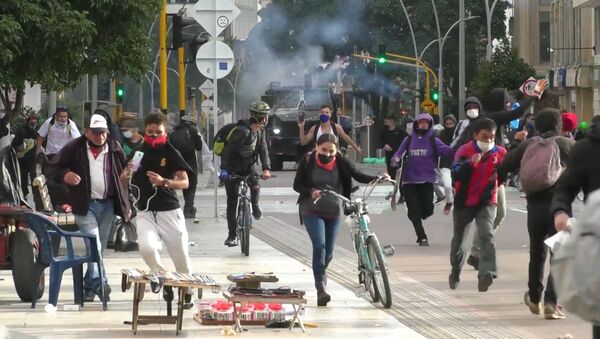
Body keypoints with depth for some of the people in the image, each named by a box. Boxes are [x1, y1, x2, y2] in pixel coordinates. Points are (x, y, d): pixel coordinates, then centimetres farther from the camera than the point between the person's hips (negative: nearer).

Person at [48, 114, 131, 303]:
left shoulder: (114, 148, 6)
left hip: (108, 205, 4)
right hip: (85, 205, -4)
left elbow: (125, 170, 17)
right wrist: (65, 175, -22)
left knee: (100, 246, 8)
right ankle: (98, 282, -26)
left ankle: (89, 287, 17)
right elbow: (53, 167, 2)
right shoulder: (75, 148, -3)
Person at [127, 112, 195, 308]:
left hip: (169, 211, -1)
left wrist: (164, 182, -24)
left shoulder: (171, 153, -1)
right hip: (145, 213, 1)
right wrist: (127, 174, -6)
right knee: (147, 247, -24)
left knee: (180, 255, 2)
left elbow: (184, 182, -7)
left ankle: (186, 292, 26)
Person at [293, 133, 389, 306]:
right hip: (312, 210, -3)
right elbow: (297, 185, -6)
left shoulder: (341, 161, -5)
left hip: (333, 211, 3)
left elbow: (357, 176, -9)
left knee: (328, 251, 10)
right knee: (319, 245, -21)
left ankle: (320, 272, 44)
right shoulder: (308, 161, -8)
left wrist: (378, 178, -25)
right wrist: (311, 192, -26)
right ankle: (321, 288, -24)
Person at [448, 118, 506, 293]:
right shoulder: (465, 151, -12)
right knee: (460, 239, 15)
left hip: (486, 202, 0)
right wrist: (470, 164, -41)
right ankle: (455, 273, 38)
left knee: (487, 235, -22)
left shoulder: (500, 153, -3)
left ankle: (486, 273, -35)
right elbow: (456, 175, -25)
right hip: (464, 202, 0)